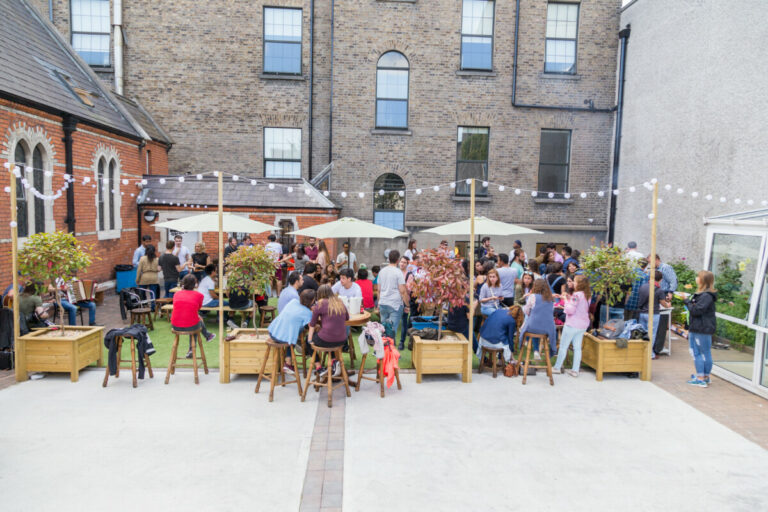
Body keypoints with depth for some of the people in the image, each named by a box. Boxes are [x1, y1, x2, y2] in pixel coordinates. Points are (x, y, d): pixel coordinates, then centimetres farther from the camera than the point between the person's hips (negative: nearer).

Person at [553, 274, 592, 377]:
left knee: (563, 346, 5)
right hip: (583, 325, 7)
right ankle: (575, 370, 13)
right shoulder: (587, 295, 5)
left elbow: (570, 310, -20)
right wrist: (569, 298, 7)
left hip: (572, 325, -7)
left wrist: (566, 300, -8)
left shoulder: (576, 295, -19)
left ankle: (557, 367, 15)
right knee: (577, 347, 11)